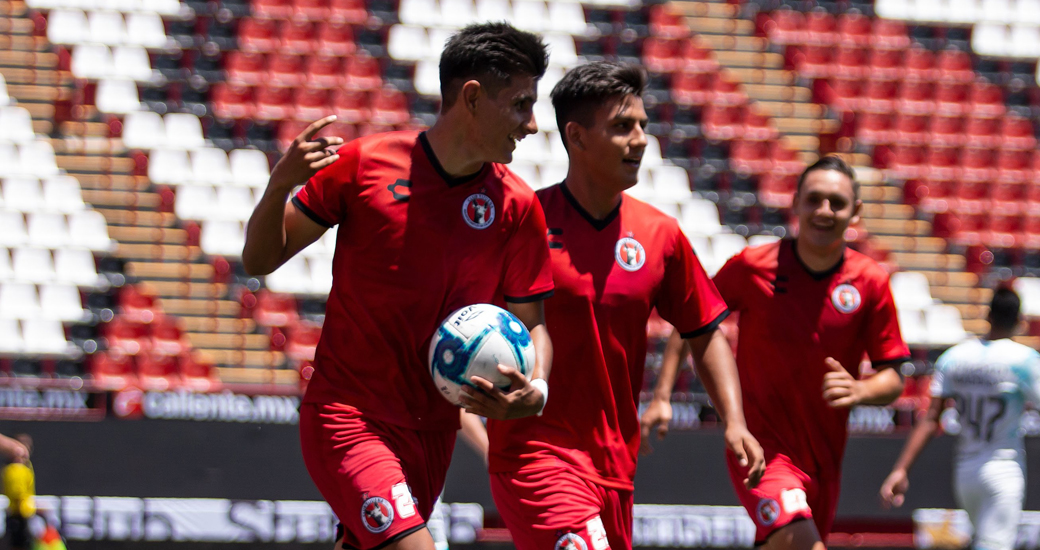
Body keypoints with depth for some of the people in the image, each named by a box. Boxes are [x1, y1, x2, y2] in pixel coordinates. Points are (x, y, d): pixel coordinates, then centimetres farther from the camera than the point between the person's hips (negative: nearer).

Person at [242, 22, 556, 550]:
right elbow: (260, 260, 0)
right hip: (346, 418, -4)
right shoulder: (363, 164, -6)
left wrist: (536, 389, -14)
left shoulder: (518, 206, 1)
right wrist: (280, 184, -20)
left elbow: (531, 323, 8)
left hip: (433, 429, 4)